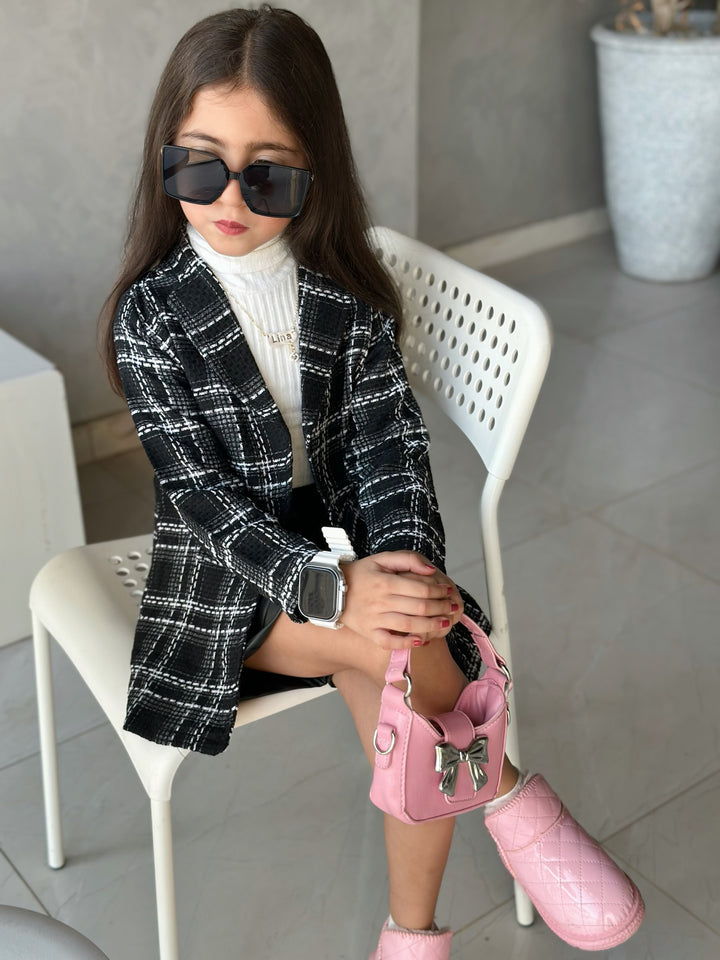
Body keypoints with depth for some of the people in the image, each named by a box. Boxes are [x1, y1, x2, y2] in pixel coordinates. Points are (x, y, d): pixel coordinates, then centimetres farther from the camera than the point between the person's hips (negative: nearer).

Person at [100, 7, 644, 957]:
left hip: (346, 545, 3)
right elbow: (199, 490, -15)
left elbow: (389, 440, -4)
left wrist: (403, 555, -25)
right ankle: (510, 797, -5)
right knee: (404, 649, -28)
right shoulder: (153, 314, -10)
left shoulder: (348, 295, -1)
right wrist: (332, 586, -27)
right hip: (226, 574, -2)